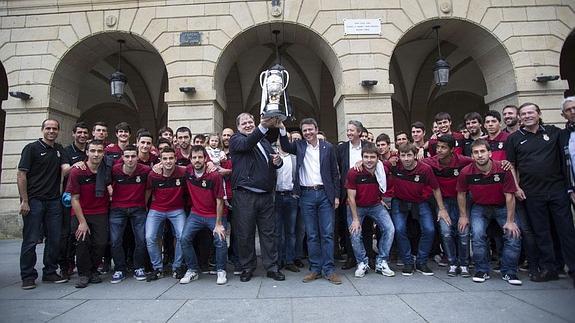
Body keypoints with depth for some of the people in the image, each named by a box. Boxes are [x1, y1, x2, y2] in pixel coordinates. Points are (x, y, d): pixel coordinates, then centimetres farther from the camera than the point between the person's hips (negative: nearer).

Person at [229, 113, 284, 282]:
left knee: (269, 232, 8)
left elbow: (274, 163, 25)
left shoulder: (264, 141, 19)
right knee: (245, 234, 5)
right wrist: (263, 126, -36)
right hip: (244, 196, -4)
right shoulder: (236, 139, 3)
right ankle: (247, 267, 21)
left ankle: (272, 267, 19)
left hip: (266, 195, 4)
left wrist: (278, 160, -1)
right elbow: (247, 144, -21)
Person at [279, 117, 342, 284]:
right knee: (311, 235, 7)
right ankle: (315, 269, 17)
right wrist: (282, 129, -26)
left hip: (325, 194, -1)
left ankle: (329, 269, 11)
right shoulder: (299, 146, 8)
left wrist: (336, 195, 2)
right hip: (306, 195, 1)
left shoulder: (328, 147, 4)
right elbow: (285, 147, -12)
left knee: (327, 233, 2)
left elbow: (335, 173, 6)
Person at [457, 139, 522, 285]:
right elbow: (461, 193, -3)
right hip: (479, 207, 0)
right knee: (477, 234, -18)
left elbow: (509, 196, -14)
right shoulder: (466, 172, -19)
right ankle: (482, 271, 0)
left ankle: (509, 272, 5)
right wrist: (463, 216, -1)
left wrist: (510, 221, -13)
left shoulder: (503, 169, -21)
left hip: (502, 207, 0)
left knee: (514, 234, -14)